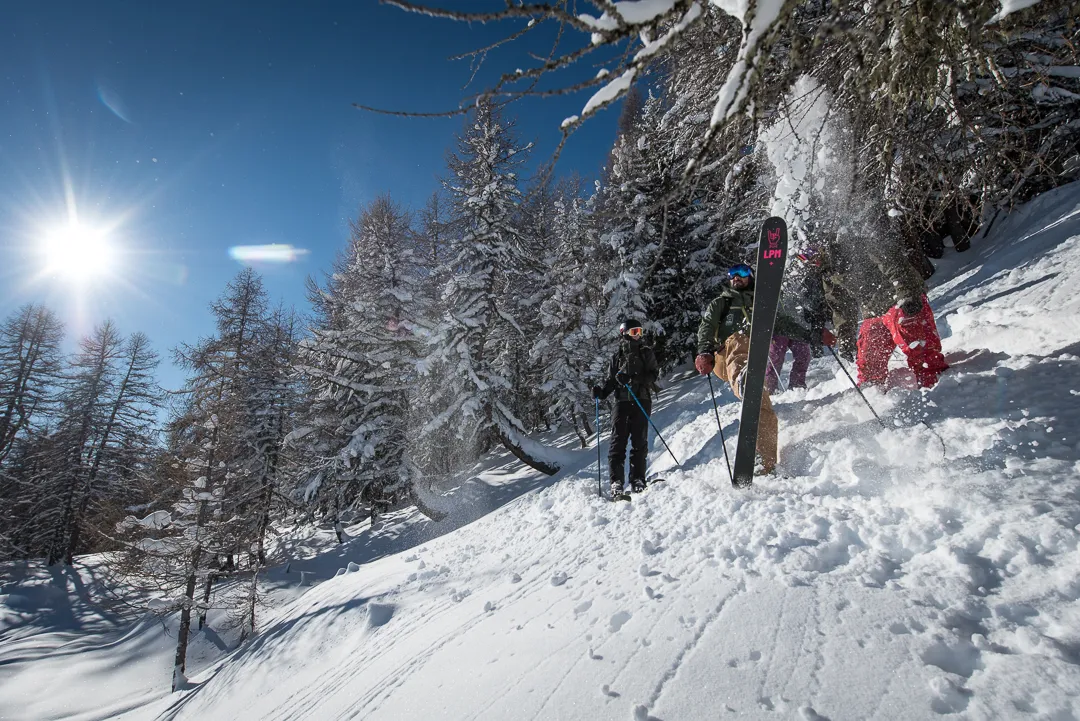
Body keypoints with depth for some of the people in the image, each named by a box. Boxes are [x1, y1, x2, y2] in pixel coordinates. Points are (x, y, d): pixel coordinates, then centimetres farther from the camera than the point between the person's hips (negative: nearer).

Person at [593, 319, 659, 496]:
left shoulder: (646, 353, 12)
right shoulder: (617, 357, 16)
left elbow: (654, 374, 0)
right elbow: (610, 380, 16)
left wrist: (635, 379, -16)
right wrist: (601, 391, -5)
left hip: (642, 400, -1)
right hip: (622, 401, 1)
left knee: (639, 440, -4)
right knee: (618, 440, -8)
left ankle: (637, 479, 0)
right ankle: (617, 481, -8)